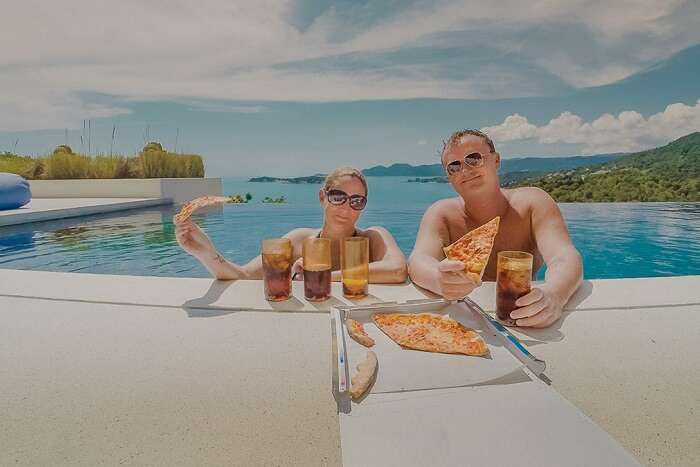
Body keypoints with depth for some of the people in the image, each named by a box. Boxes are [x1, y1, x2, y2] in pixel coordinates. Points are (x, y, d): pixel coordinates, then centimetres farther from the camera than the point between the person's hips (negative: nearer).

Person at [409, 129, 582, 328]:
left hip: (524, 324, 2)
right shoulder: (441, 213, -5)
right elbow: (418, 262, -21)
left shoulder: (532, 202, -4)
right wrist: (443, 281, -44)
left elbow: (567, 259, -17)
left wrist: (552, 295, -39)